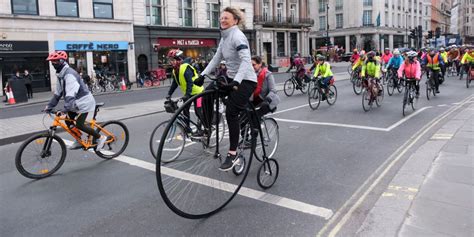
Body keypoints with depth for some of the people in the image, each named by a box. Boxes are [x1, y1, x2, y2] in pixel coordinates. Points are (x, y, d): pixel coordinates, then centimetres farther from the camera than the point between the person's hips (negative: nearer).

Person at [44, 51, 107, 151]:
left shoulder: (69, 74, -24)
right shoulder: (60, 74, 8)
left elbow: (70, 95, -33)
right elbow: (58, 93, 13)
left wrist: (64, 110, -39)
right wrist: (49, 105, 10)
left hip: (83, 102, -10)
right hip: (76, 102, 10)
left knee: (79, 125, -12)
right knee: (68, 121, 8)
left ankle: (100, 138, 1)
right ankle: (79, 141, 22)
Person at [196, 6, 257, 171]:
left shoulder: (237, 36, -17)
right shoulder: (224, 38, 11)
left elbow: (246, 61, -29)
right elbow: (216, 59, 14)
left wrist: (235, 82, -40)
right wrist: (203, 75, 3)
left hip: (245, 81, -9)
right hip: (232, 79, 9)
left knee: (231, 113, -17)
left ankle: (232, 155, -8)